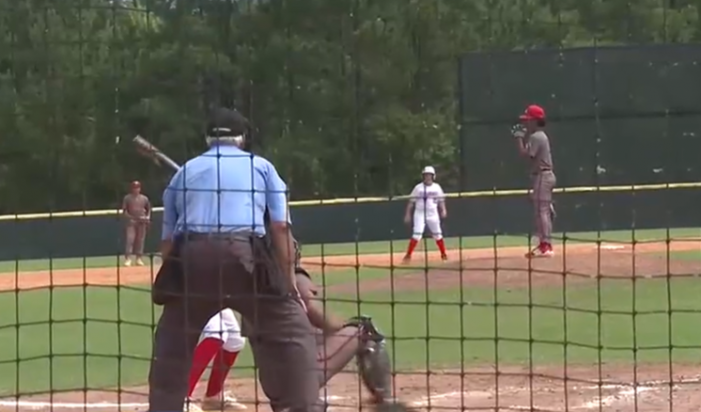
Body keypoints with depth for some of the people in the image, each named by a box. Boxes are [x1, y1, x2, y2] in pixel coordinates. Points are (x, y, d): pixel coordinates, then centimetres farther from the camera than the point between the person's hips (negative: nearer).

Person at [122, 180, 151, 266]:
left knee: (140, 240, 5)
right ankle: (128, 259, -16)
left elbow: (148, 209, 17)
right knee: (129, 239, -13)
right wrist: (129, 217, -15)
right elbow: (124, 211, 1)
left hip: (142, 221, 3)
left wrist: (148, 217, 0)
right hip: (131, 221, -3)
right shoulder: (127, 198, 2)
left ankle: (139, 258, 12)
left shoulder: (144, 198, 9)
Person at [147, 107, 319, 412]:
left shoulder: (183, 172, 25)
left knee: (172, 344, 17)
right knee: (293, 333, 5)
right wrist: (289, 281, 6)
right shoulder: (261, 166, 19)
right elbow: (280, 227, 7)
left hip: (190, 258, 2)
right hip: (245, 255, -2)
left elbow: (167, 240, 18)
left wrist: (175, 280, 23)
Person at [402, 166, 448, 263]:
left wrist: (443, 210, -11)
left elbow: (441, 201, 6)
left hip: (433, 214, 3)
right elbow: (411, 202, -1)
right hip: (420, 214, -3)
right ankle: (408, 255, -13)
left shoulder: (437, 187, 5)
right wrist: (407, 214, -5)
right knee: (417, 234, -15)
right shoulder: (418, 188, -2)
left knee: (438, 235, 10)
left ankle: (443, 254, 25)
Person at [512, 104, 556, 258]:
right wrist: (523, 137, 13)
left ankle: (546, 245, -17)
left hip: (542, 176, -11)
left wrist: (519, 137, -12)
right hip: (545, 175, 11)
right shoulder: (539, 136, 18)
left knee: (541, 210, -13)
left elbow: (525, 154, -21)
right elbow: (529, 153, 20)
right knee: (543, 211, 12)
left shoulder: (536, 137, -15)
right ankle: (544, 245, 15)